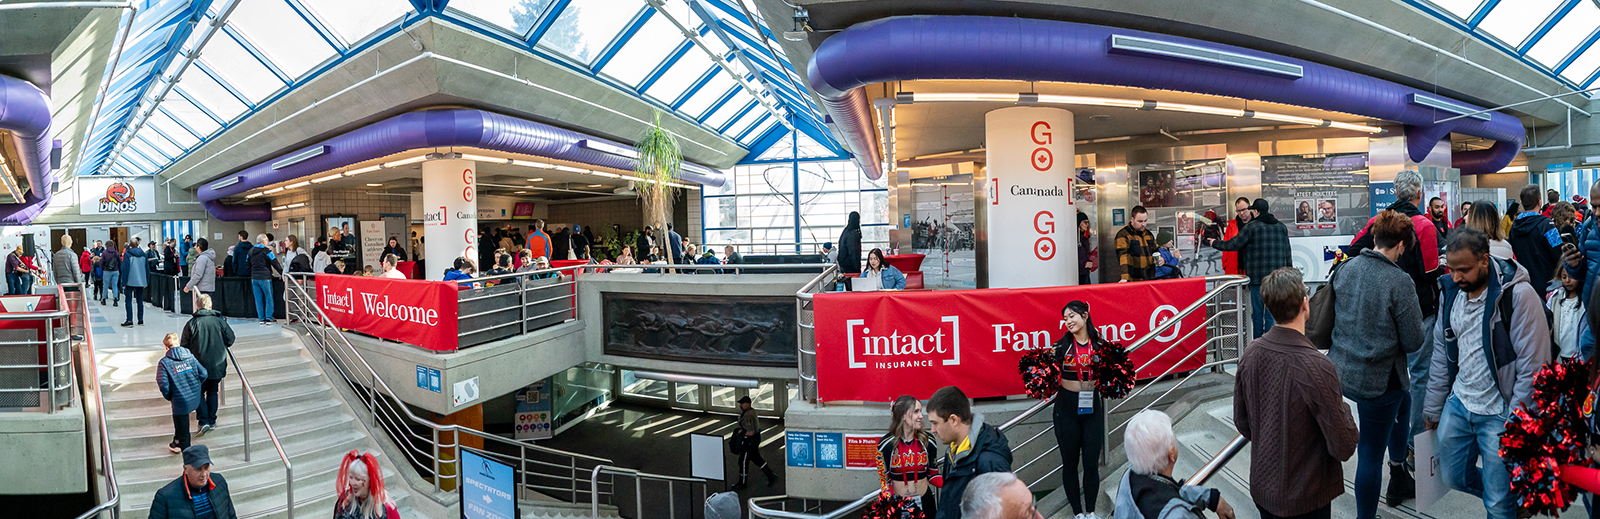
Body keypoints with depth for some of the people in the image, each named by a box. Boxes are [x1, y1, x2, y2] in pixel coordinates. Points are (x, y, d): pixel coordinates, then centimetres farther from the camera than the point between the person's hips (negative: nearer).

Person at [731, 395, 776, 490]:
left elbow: (751, 432, -31)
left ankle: (742, 483, 20)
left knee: (743, 461, 5)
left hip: (750, 441, -10)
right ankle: (771, 476, 26)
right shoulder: (751, 410, 3)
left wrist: (741, 432, -16)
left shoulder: (748, 416, -28)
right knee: (756, 459, 20)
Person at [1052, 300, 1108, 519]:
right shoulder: (1062, 345, -4)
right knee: (1070, 462, 7)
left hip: (1092, 407, 1)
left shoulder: (1100, 344, -1)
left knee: (1091, 463, 6)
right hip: (1067, 408, -1)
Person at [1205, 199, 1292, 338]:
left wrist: (1215, 243, 12)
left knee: (1257, 313, 2)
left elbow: (1233, 244, -4)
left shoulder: (1252, 227, -6)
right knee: (1272, 313, 5)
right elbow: (1287, 252, 16)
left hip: (1258, 277, -4)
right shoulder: (1281, 226, 12)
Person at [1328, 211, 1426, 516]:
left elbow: (1332, 316, 10)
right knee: (1371, 453, 5)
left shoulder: (1345, 269, -2)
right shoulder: (1399, 281, -20)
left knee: (1403, 402, 34)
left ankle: (1398, 479, 50)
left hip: (1341, 369, 8)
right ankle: (1366, 515, 17)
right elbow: (1414, 342, -14)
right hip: (1377, 379, -8)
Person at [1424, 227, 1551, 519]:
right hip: (1458, 404, 6)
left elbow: (1533, 366, -16)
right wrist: (1432, 410, 12)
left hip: (1500, 414, -6)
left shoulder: (1518, 295, -18)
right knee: (1453, 477, 17)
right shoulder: (1451, 292, 2)